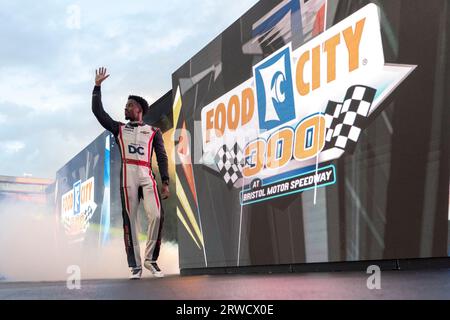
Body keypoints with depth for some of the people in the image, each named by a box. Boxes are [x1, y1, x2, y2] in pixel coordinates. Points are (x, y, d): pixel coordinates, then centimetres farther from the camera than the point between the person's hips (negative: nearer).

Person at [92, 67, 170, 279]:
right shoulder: (119, 129, 21)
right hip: (128, 175, 1)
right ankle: (135, 266, 0)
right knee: (130, 220, -4)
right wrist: (98, 86, 14)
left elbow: (162, 157, 9)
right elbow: (97, 111, 14)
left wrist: (165, 182, -2)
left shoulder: (153, 132, 17)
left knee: (156, 215, -17)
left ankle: (150, 259, -3)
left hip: (147, 176, -1)